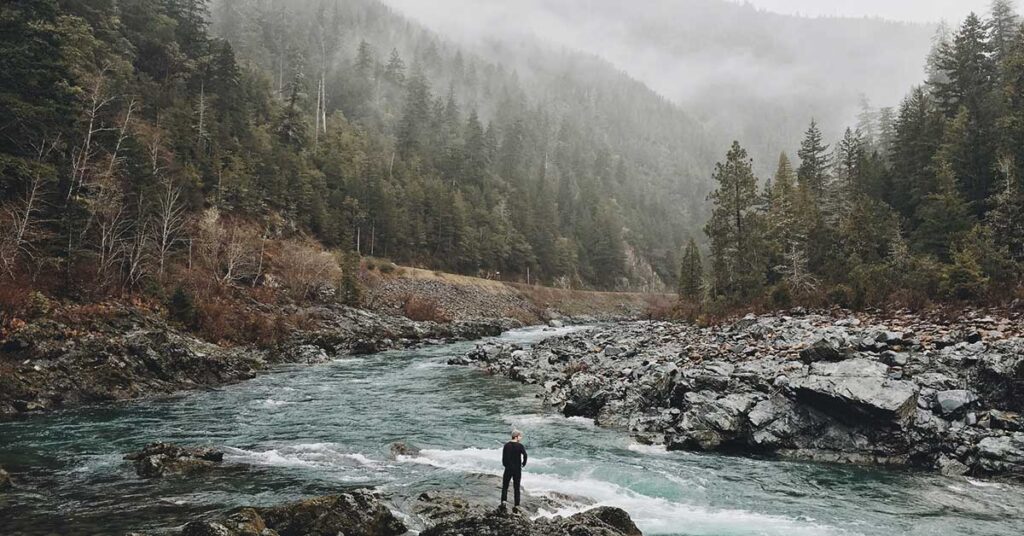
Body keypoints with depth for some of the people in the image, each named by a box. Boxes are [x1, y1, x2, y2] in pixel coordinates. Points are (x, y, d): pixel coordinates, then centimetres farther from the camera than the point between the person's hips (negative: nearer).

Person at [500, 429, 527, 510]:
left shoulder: (506, 445, 2)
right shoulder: (520, 446, -8)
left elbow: (503, 457, 1)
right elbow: (525, 455, -22)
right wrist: (524, 463, -6)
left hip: (508, 468, 2)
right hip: (517, 469, -2)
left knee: (505, 486, 12)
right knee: (516, 487, 8)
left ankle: (504, 500, -5)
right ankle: (517, 505, 6)